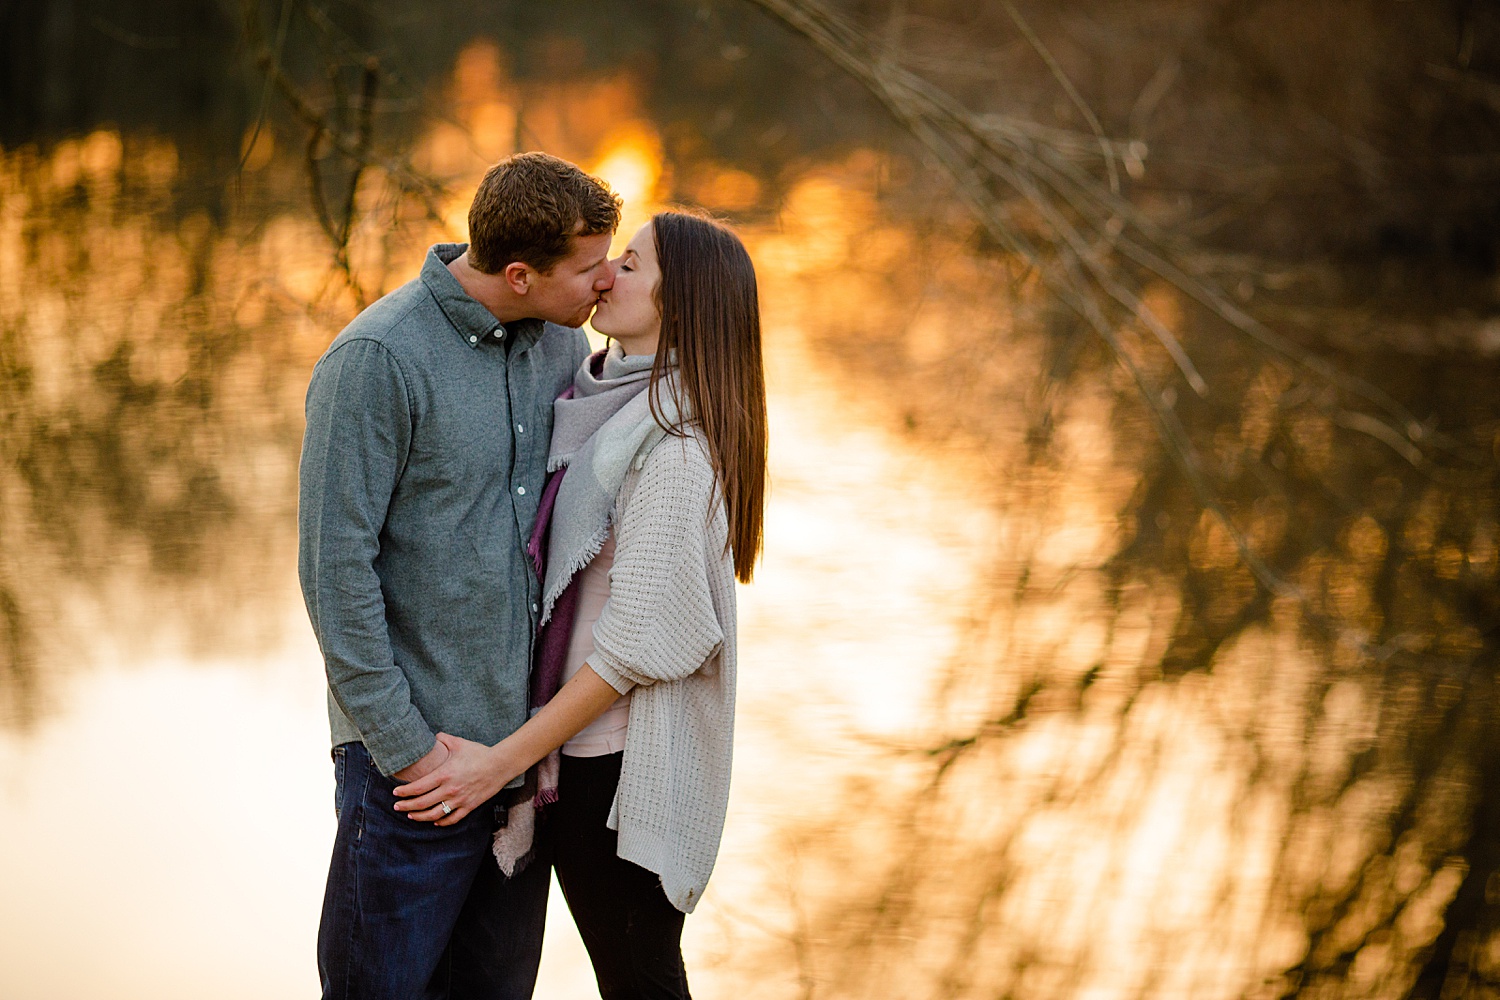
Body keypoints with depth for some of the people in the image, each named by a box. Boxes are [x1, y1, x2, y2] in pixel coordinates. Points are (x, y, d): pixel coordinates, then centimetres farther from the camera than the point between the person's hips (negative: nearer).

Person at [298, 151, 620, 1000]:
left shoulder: (563, 342, 5)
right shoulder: (378, 359, -16)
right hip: (416, 752, -6)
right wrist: (404, 744, -15)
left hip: (529, 737, 6)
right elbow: (335, 566, -16)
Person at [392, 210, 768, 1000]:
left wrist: (504, 759, -19)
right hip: (582, 746, 8)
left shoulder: (675, 441, -19)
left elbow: (640, 638, -21)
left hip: (619, 761, -8)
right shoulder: (606, 401, 9)